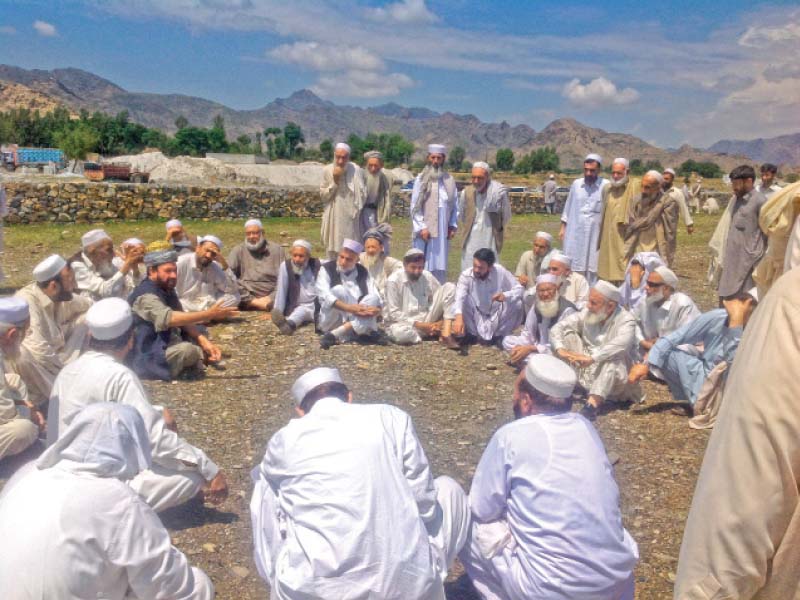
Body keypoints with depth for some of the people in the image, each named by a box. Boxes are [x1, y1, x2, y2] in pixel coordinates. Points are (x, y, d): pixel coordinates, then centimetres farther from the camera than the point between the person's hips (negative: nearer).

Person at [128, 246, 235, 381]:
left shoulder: (167, 290, 8)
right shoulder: (146, 296, -21)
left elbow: (183, 321, 5)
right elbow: (169, 318, -38)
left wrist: (204, 341, -11)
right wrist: (209, 314, -44)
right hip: (148, 355, -10)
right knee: (187, 350, -32)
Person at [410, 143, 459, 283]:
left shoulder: (449, 180, 10)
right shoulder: (421, 179, -1)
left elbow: (455, 205, 13)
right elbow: (415, 206, -4)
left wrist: (453, 226, 5)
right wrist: (421, 227, -10)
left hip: (443, 231, 4)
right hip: (425, 231, -3)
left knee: (440, 266, 7)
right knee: (423, 265, -2)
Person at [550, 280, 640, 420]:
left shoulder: (626, 320, -16)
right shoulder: (587, 313, -2)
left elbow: (621, 344, -38)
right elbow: (558, 327, -8)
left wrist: (591, 358, -49)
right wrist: (560, 349, -29)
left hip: (613, 375, -4)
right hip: (585, 371, 4)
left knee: (615, 356, -35)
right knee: (568, 335, -10)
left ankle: (592, 405, -51)